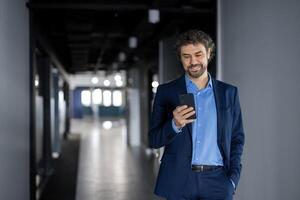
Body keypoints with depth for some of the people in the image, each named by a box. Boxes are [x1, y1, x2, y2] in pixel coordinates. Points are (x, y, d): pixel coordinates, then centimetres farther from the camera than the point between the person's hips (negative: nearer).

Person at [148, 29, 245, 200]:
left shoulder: (229, 92, 8)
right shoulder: (166, 92, 4)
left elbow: (237, 139, 11)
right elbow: (154, 140, 3)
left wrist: (232, 179, 0)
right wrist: (175, 125, -16)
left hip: (217, 181, 1)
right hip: (179, 182, -1)